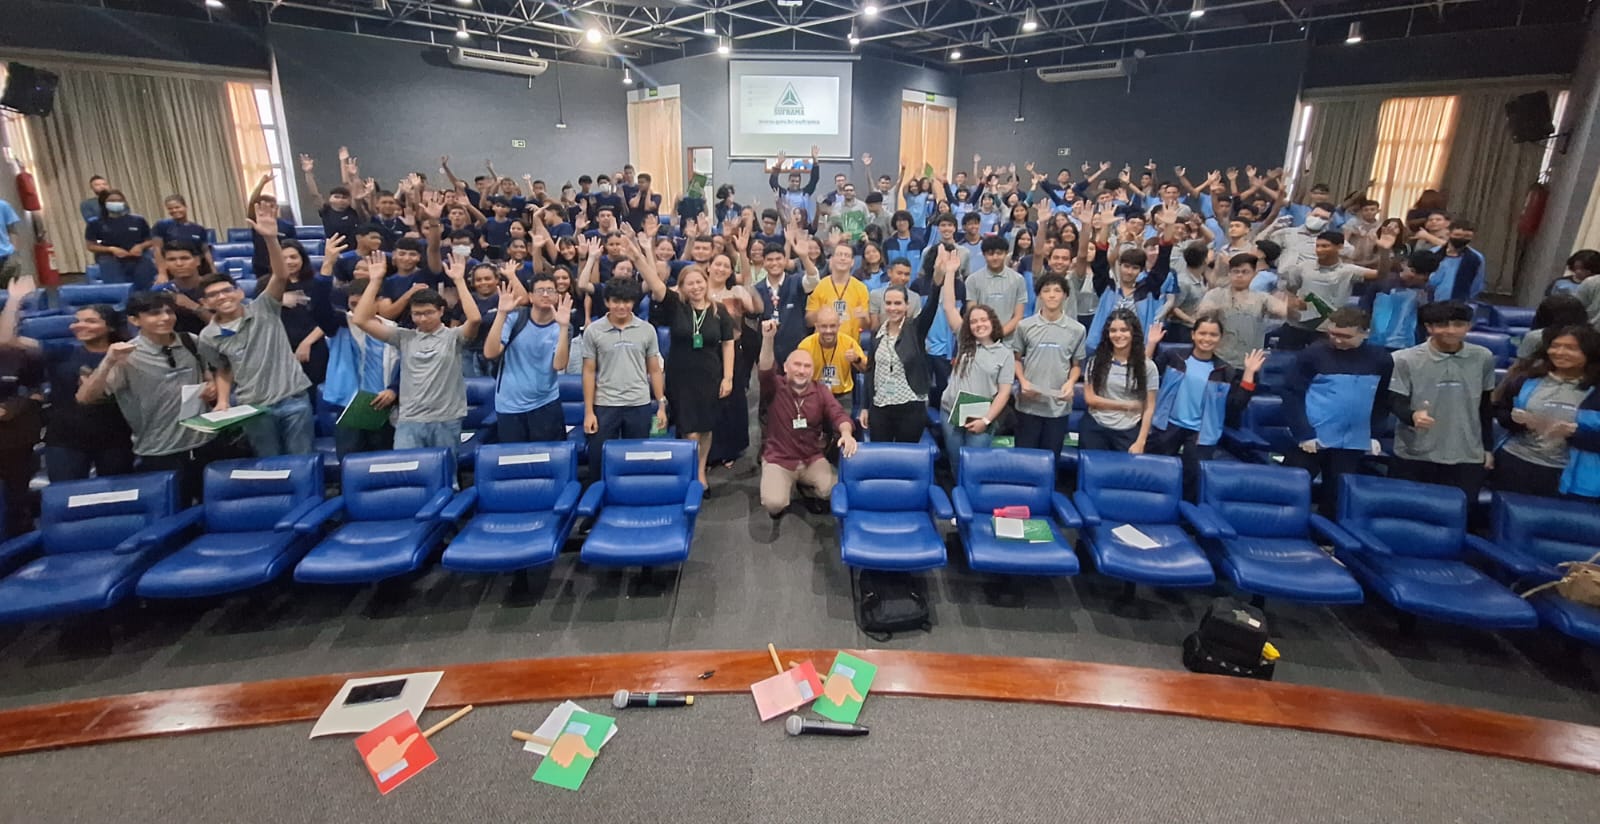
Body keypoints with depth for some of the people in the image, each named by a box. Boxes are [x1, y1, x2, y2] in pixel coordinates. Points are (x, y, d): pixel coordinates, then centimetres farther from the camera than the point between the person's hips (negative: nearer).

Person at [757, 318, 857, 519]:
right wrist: (768, 338, -44)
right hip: (778, 460, -3)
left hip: (812, 459, 3)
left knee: (834, 492, -20)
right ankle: (785, 486, 16)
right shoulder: (775, 388, -7)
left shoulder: (821, 391, 2)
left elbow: (838, 414, -9)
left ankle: (807, 488, 17)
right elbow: (765, 369, -27)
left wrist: (846, 433, -33)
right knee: (773, 504, -25)